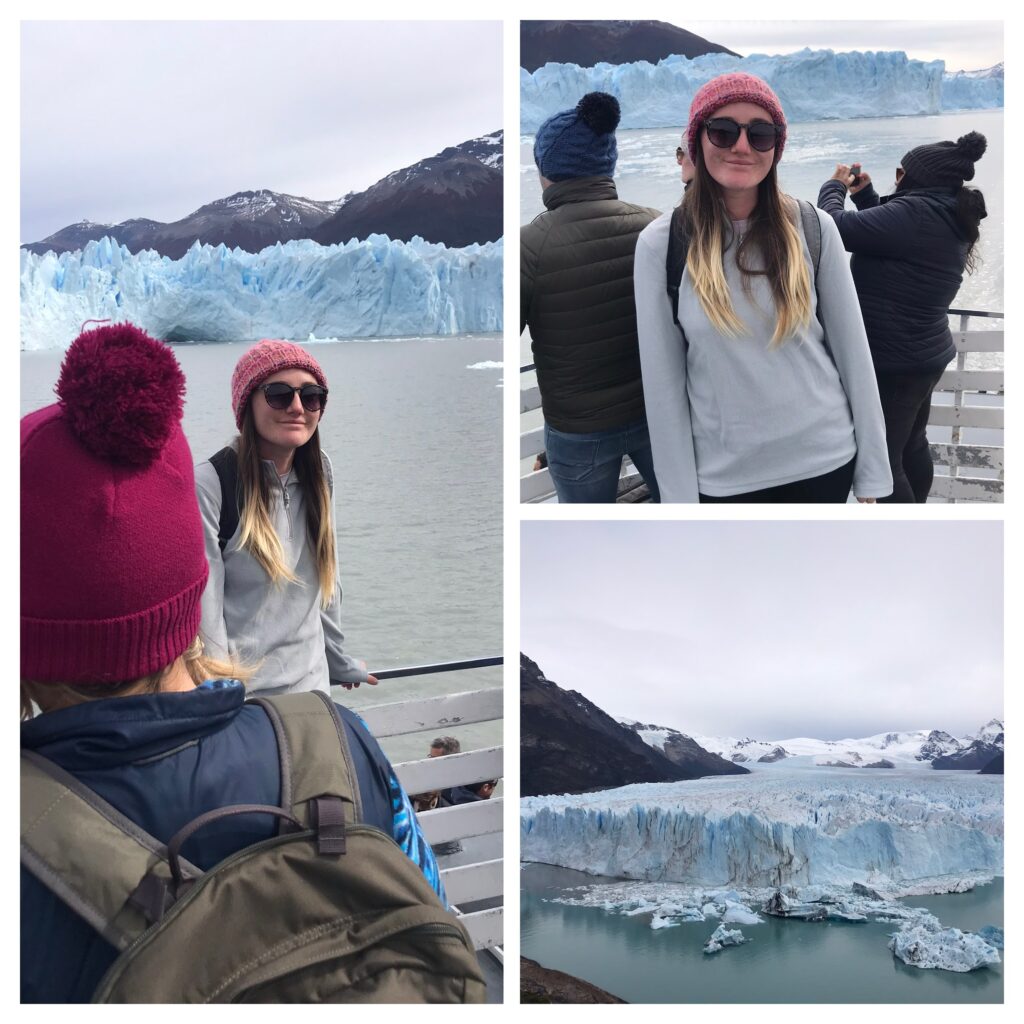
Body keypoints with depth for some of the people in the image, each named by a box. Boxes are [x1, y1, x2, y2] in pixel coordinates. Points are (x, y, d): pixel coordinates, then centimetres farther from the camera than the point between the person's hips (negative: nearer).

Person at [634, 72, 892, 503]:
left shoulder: (814, 229, -3)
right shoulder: (660, 243, -7)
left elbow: (852, 351, 1)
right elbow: (663, 382, -5)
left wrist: (872, 469, 2)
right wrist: (680, 494, -5)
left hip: (826, 461, 1)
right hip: (724, 477, -1)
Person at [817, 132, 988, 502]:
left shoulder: (916, 213, -25)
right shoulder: (949, 220, 6)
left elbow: (836, 227, -24)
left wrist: (836, 186, -6)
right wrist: (863, 193, 14)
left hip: (891, 364, -10)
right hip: (922, 356, 10)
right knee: (911, 446, 24)